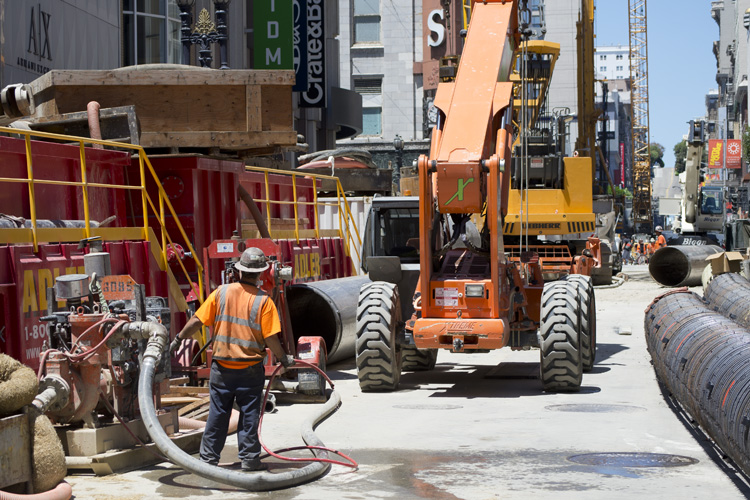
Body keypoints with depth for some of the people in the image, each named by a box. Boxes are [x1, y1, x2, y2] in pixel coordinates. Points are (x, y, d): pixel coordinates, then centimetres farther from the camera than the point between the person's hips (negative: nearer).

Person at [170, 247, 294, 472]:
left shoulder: (221, 293, -4)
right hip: (251, 369, -2)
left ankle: (208, 458, 16)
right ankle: (249, 458, 11)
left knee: (217, 413, 10)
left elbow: (197, 321, -1)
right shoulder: (263, 300, -10)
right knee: (249, 414, 8)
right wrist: (283, 358, 6)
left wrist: (178, 340, 13)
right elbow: (271, 338, -11)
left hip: (222, 367, 2)